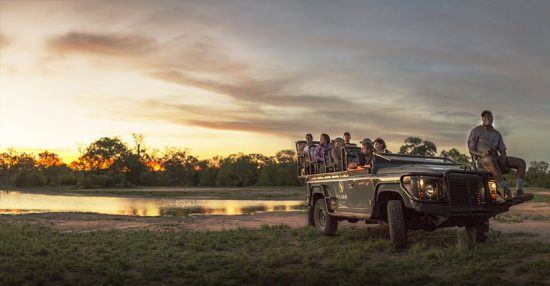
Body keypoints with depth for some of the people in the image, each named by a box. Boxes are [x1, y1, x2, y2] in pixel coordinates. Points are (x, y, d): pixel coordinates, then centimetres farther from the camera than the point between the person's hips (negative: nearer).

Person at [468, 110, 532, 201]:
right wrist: (482, 154, -22)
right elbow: (471, 150, -1)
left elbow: (502, 150, 12)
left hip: (496, 158, 6)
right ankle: (508, 193, -51)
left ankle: (519, 192, -32)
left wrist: (503, 161, -12)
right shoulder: (475, 131, 6)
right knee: (491, 160, -43)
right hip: (482, 159, -6)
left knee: (521, 162, -14)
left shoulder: (497, 134, 20)